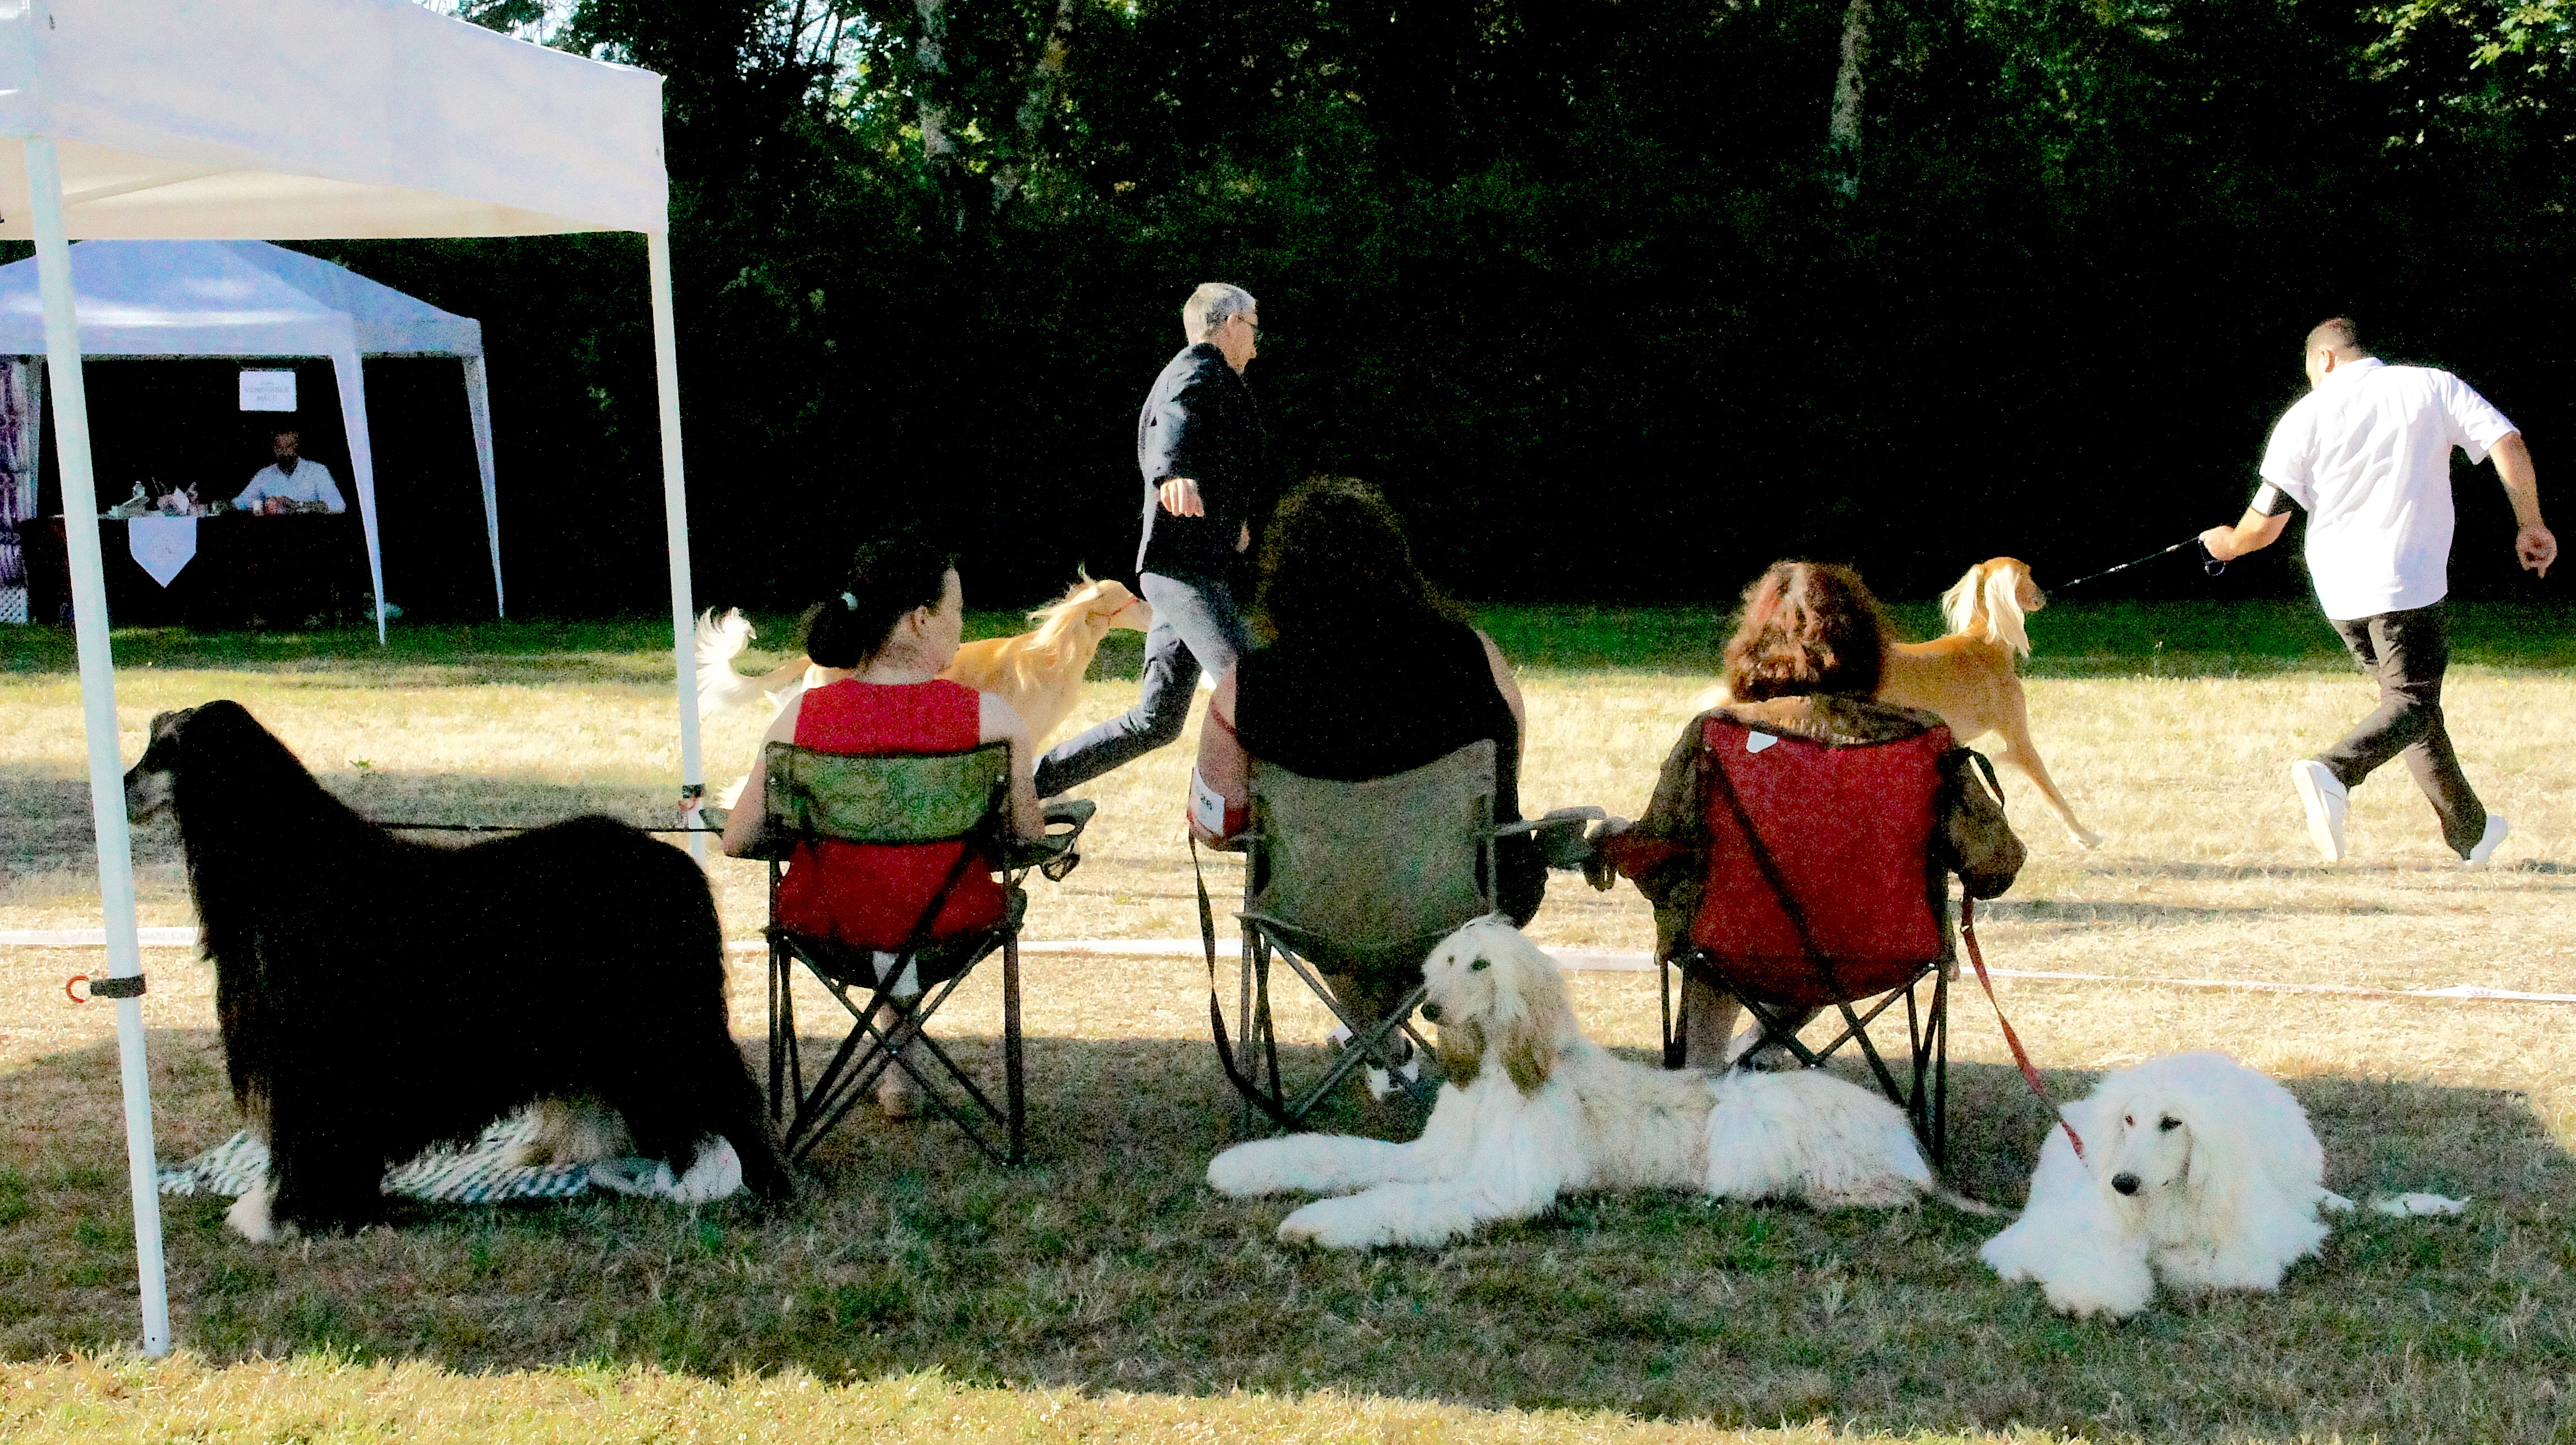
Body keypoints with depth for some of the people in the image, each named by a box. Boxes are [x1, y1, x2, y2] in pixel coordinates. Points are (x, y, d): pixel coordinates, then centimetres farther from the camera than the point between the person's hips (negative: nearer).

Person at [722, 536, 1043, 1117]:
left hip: (829, 920, 1)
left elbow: (737, 843, -7)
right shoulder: (992, 717, -17)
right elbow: (1028, 839, -6)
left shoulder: (803, 715, -14)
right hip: (946, 920, -1)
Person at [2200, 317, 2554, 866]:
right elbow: (2509, 445, -8)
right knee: (2413, 703, 0)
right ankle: (2333, 772, -29)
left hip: (2337, 589, 3)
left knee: (2409, 697, 16)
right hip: (2409, 582, -3)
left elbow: (2266, 524, 0)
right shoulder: (2433, 387, 3)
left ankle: (2470, 831, 22)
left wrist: (2227, 543, 21)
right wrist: (2530, 526, 3)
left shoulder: (2305, 414, 3)